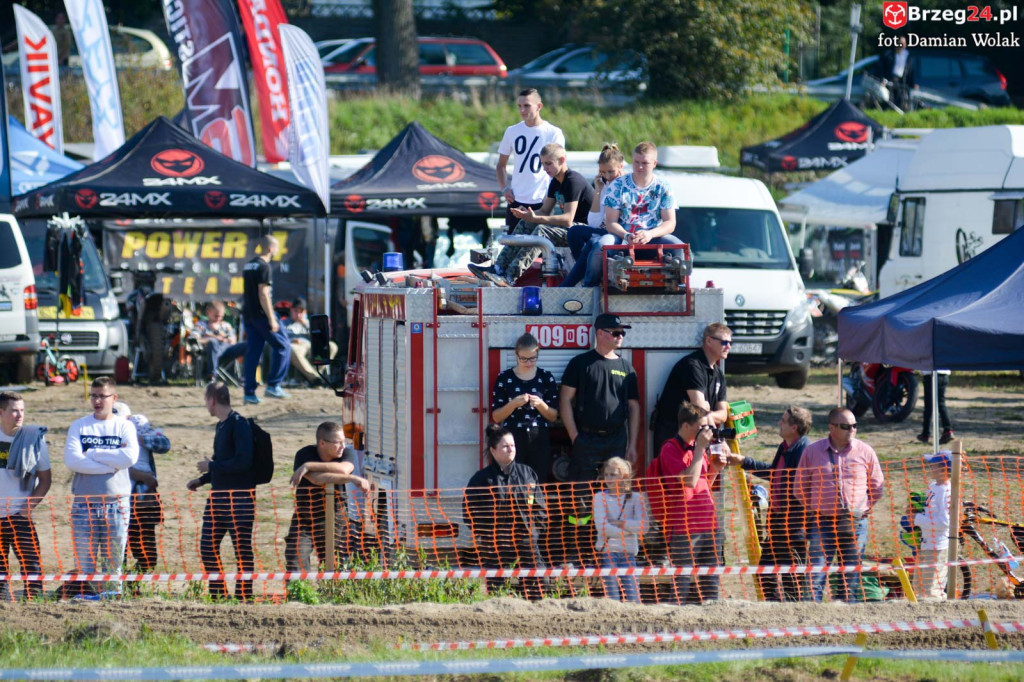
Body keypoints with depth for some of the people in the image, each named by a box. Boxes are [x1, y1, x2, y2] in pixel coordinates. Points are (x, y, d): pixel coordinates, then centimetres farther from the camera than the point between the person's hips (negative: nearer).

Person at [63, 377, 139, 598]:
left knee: (114, 558, 1)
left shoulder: (124, 426, 6)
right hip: (85, 502, 0)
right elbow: (72, 460, -8)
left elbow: (130, 456, -12)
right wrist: (110, 464, -11)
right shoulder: (79, 426, 7)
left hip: (117, 503, 0)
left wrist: (92, 454, -9)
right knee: (84, 557, -3)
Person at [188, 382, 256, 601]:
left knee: (242, 550, -4)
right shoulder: (221, 426, 15)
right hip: (217, 496, 9)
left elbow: (243, 461, -22)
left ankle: (243, 598, 0)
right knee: (207, 548, 8)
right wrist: (202, 480, 19)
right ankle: (218, 597, 15)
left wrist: (212, 466, -13)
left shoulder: (239, 425, -12)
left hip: (239, 498, -9)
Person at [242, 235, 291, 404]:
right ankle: (273, 385, -2)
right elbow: (263, 294, -19)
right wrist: (272, 319, -18)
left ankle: (249, 393, 5)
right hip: (261, 314, -8)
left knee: (252, 352, 8)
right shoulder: (264, 267, -13)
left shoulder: (249, 265, 15)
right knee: (282, 346, 2)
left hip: (248, 315, 8)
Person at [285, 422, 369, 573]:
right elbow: (317, 478, -29)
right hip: (304, 519, -1)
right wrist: (353, 479, -31)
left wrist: (310, 466, -27)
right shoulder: (304, 455, -11)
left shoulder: (347, 453, -4)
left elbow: (344, 469, -27)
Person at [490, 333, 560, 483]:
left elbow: (553, 417, 8)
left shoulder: (546, 378, 6)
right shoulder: (504, 378, 3)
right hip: (513, 439, -1)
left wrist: (540, 404, -11)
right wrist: (513, 404, -14)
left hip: (539, 441, 1)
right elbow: (496, 417, 2)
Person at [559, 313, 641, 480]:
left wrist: (632, 445, 8)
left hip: (618, 442, 3)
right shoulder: (580, 363, 4)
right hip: (586, 440, -3)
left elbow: (634, 407, 15)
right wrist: (575, 437, -7)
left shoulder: (626, 367, 14)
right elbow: (565, 400, 1)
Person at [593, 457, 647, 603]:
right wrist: (626, 531, -9)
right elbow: (601, 526, -8)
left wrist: (620, 523, -9)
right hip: (607, 551, -1)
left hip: (628, 552, 1)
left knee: (632, 597, -7)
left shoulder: (635, 498, 6)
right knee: (612, 596, -6)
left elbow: (642, 525, -6)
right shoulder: (600, 497, 4)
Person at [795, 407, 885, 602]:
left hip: (855, 523, 1)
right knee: (816, 577, -9)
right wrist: (815, 509, 10)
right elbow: (799, 487, 12)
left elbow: (878, 486, 15)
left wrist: (865, 508, 9)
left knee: (851, 578, 5)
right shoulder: (812, 451, 2)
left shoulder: (865, 451, 4)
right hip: (823, 521, -1)